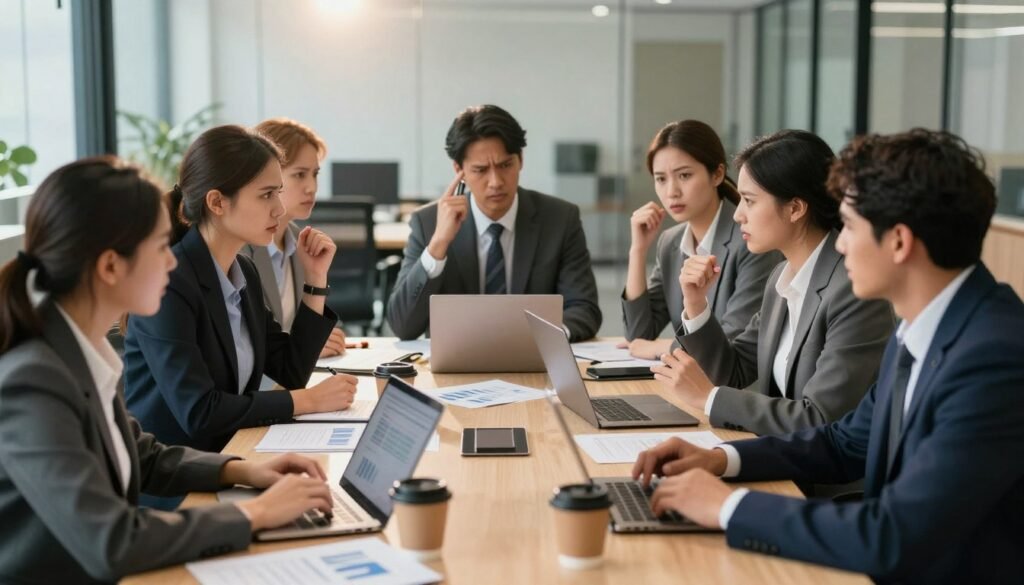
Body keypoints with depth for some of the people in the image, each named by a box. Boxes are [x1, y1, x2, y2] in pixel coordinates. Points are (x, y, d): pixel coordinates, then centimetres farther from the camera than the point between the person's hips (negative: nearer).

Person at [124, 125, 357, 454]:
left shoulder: (243, 272, 6)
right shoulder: (166, 283, -19)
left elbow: (289, 373, 9)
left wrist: (315, 279, 3)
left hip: (226, 456, 7)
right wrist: (309, 401, -17)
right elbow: (198, 412, -23)